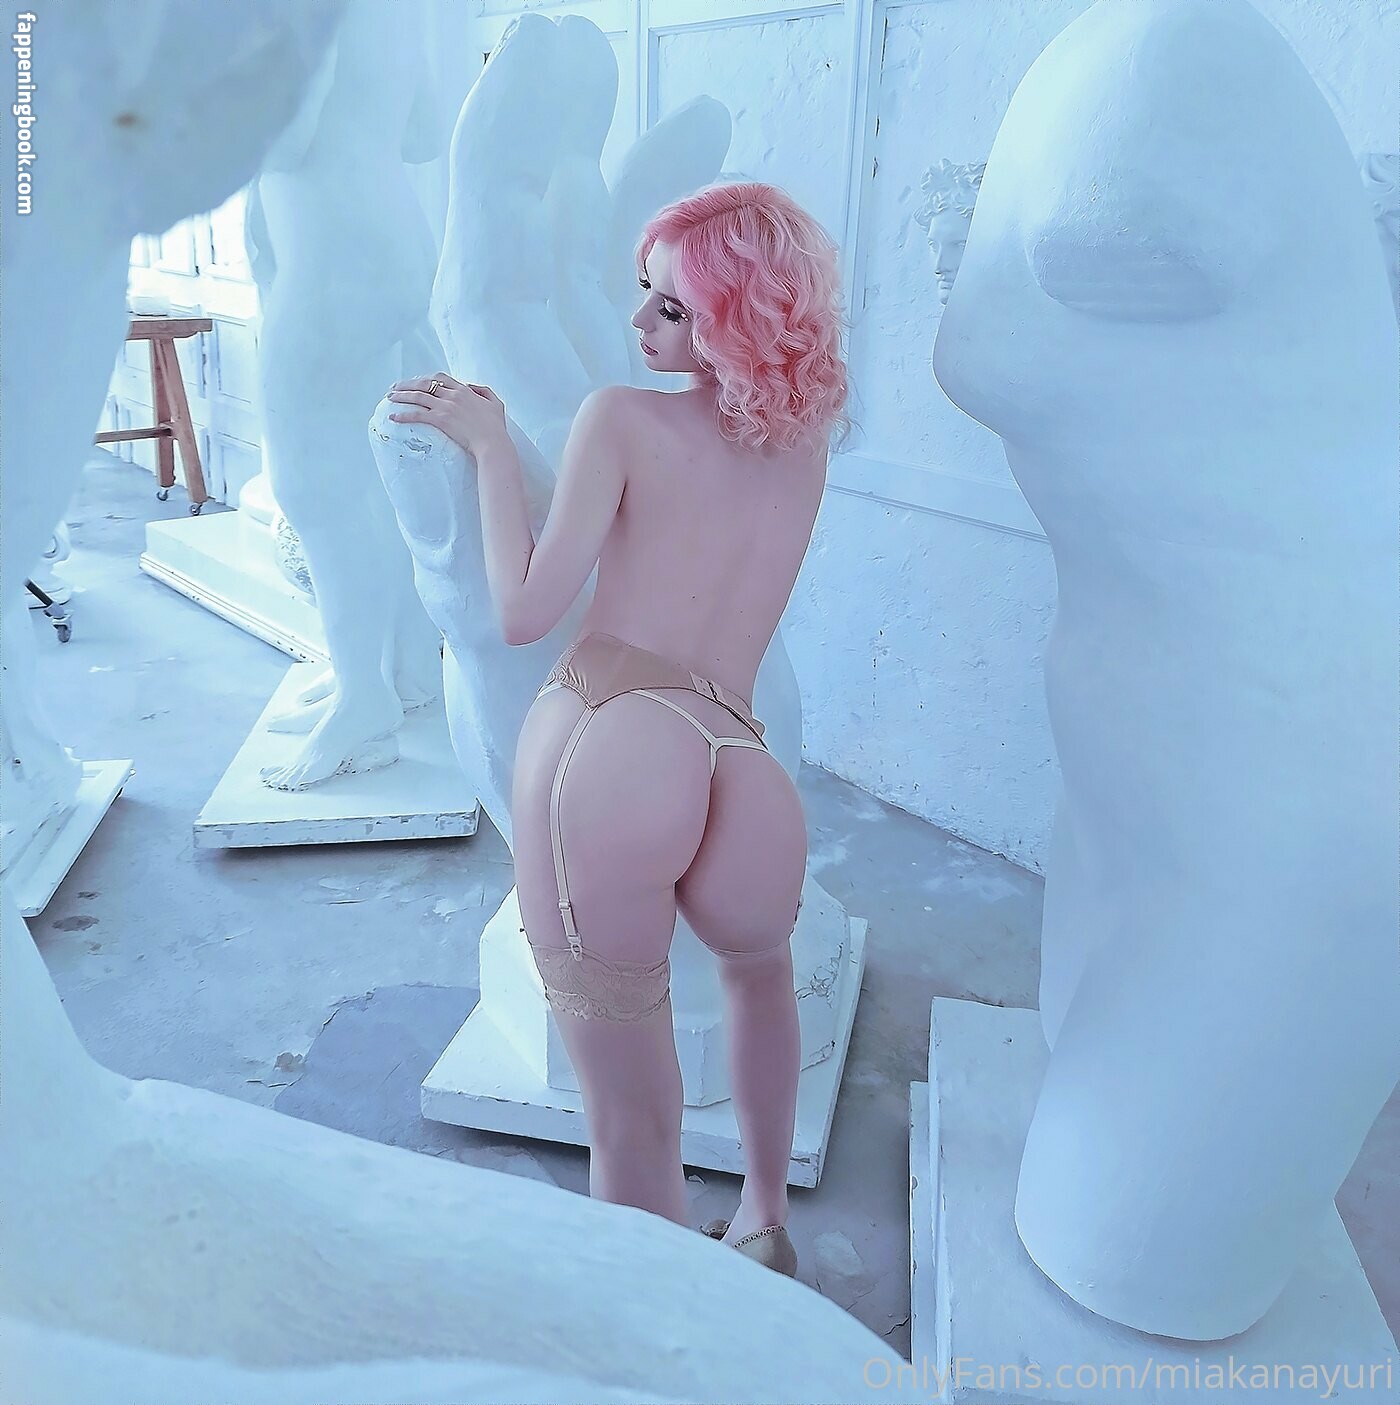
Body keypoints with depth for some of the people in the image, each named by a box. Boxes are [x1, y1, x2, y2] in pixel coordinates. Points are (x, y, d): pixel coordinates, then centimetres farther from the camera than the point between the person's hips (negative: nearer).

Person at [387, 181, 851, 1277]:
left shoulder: (622, 417, 4)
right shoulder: (809, 440, 19)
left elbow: (525, 613, 1)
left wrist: (492, 446, 12)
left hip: (612, 743, -4)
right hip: (745, 771, 5)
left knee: (632, 1124, 11)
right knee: (760, 970, 38)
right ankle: (764, 1224, 51)